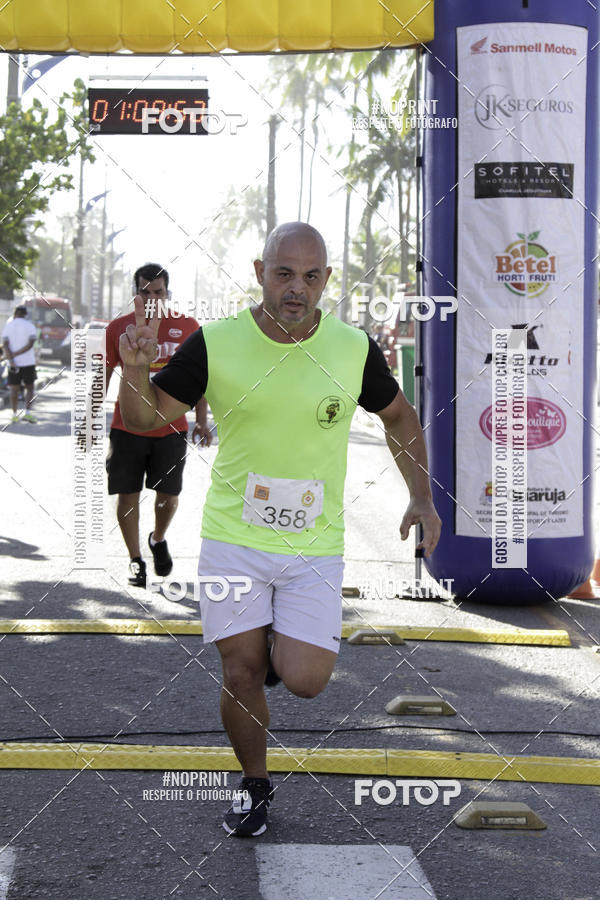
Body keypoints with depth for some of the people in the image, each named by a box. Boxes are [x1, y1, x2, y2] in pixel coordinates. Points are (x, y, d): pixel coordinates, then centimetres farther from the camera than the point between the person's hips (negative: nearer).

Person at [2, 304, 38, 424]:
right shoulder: (30, 325, -1)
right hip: (28, 362, -1)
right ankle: (27, 413, -5)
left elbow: (5, 345, -9)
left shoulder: (7, 326, 2)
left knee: (14, 389, 8)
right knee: (29, 388, 8)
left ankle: (14, 415, 4)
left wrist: (11, 360, -14)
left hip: (14, 363, 1)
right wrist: (16, 354, -11)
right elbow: (30, 344, -12)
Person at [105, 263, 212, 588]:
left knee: (169, 496, 4)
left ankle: (159, 539, 34)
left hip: (172, 427, 0)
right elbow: (103, 377, 7)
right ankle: (135, 560, 17)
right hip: (126, 427, 0)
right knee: (128, 495, 1)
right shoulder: (118, 328, 1)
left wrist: (201, 421, 3)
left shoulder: (187, 326, 2)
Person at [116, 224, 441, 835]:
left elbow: (398, 417, 13)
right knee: (240, 676, 3)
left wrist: (421, 498, 3)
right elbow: (145, 417, 0)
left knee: (304, 682, -9)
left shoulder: (355, 349, -5)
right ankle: (254, 785, 29)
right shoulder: (214, 344, -8)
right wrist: (133, 369, -21)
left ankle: (285, 645, 28)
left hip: (315, 546, 0)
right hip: (233, 538, 0)